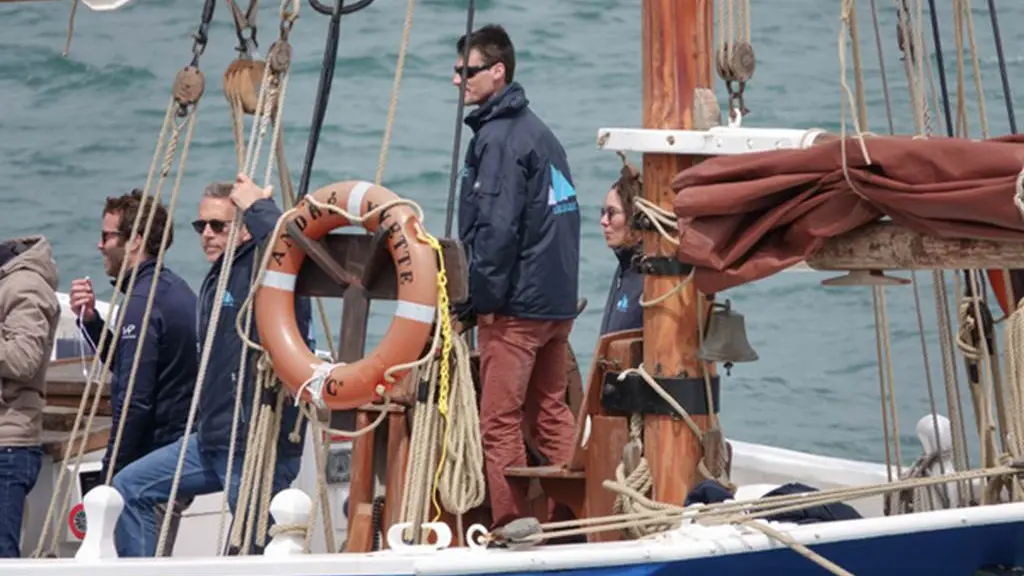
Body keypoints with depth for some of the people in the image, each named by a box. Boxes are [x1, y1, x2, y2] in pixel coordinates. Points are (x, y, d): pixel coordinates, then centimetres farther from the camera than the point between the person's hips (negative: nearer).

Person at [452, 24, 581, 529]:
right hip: (557, 302, 9)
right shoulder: (539, 132, 16)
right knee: (550, 415, 15)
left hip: (514, 304, -9)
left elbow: (496, 228, -20)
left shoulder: (499, 137, -13)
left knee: (499, 424, -4)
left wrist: (475, 301, -13)